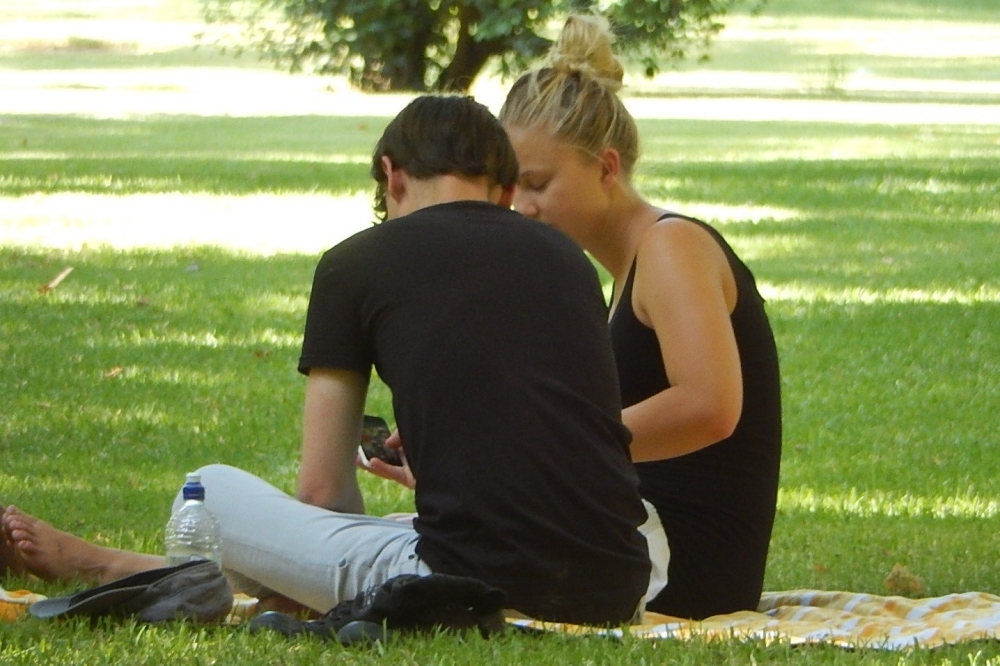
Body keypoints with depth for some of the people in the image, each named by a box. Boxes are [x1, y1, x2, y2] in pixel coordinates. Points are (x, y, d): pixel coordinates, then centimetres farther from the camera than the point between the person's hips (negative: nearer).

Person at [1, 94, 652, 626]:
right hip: (615, 595, 4)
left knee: (212, 494, 12)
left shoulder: (358, 262, 8)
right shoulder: (567, 257, 18)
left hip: (472, 587, -4)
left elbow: (322, 492, 11)